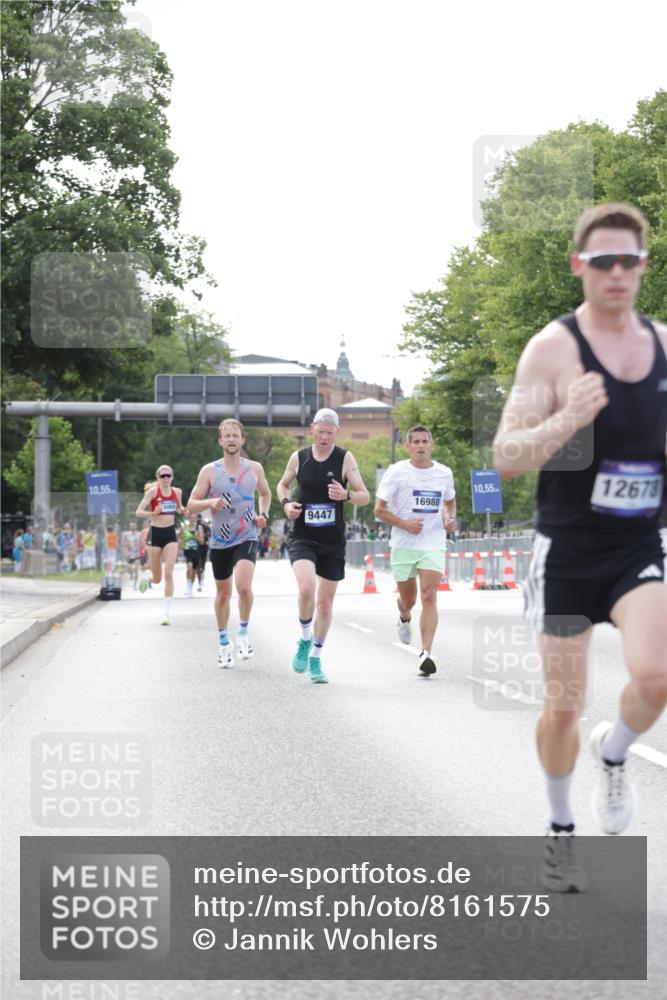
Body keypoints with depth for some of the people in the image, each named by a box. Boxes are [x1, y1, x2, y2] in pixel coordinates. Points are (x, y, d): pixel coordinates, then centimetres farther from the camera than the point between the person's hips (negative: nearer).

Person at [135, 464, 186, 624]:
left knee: (169, 573, -12)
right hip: (156, 533, -2)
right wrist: (153, 513, -31)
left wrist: (183, 511, 0)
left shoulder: (177, 491, 3)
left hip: (170, 534, 2)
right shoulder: (153, 491, -9)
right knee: (157, 578, 6)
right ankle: (147, 578, 44)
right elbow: (138, 512, -14)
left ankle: (167, 612, -9)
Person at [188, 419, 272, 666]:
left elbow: (265, 493, 21)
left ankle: (243, 633, -2)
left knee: (243, 586, -24)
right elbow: (191, 504, -2)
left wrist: (264, 515, 3)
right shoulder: (209, 471, -3)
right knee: (223, 593, 12)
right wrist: (210, 502, -22)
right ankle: (224, 642, 31)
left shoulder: (254, 468, 2)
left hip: (247, 538, -1)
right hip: (219, 541, 1)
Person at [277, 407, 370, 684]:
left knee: (325, 602, 7)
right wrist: (286, 503, -3)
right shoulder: (298, 457, 1)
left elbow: (365, 497, -4)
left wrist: (346, 495, -26)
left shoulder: (345, 458, -3)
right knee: (306, 588, -25)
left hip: (333, 540, 1)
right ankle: (305, 639, 0)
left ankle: (315, 658, 24)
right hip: (302, 537, -1)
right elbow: (282, 485, 18)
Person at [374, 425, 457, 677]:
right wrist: (404, 524, -16)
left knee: (429, 597, -14)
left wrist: (450, 519, 1)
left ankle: (426, 654, -18)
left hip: (433, 545, 1)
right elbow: (379, 510, -3)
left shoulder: (444, 473, 4)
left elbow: (450, 501, 23)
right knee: (408, 599, 12)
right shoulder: (396, 472, -4)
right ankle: (405, 618, 50)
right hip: (403, 545, 0)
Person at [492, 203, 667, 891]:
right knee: (563, 705, 5)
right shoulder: (552, 348, -10)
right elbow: (504, 457, -13)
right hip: (567, 551, -2)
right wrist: (566, 422, -30)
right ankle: (560, 828, 30)